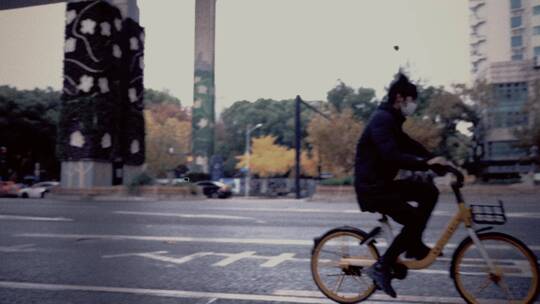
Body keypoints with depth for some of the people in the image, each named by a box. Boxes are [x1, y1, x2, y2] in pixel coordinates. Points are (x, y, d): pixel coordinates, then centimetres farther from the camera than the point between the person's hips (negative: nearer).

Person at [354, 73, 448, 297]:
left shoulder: (391, 120, 16)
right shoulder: (382, 119, -17)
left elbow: (410, 146, 18)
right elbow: (392, 156, -28)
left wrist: (435, 161, 6)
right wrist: (426, 163, -27)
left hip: (383, 183, 10)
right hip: (372, 188, -10)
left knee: (429, 192, 7)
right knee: (414, 220, -13)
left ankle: (414, 246, 15)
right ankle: (381, 267, -4)